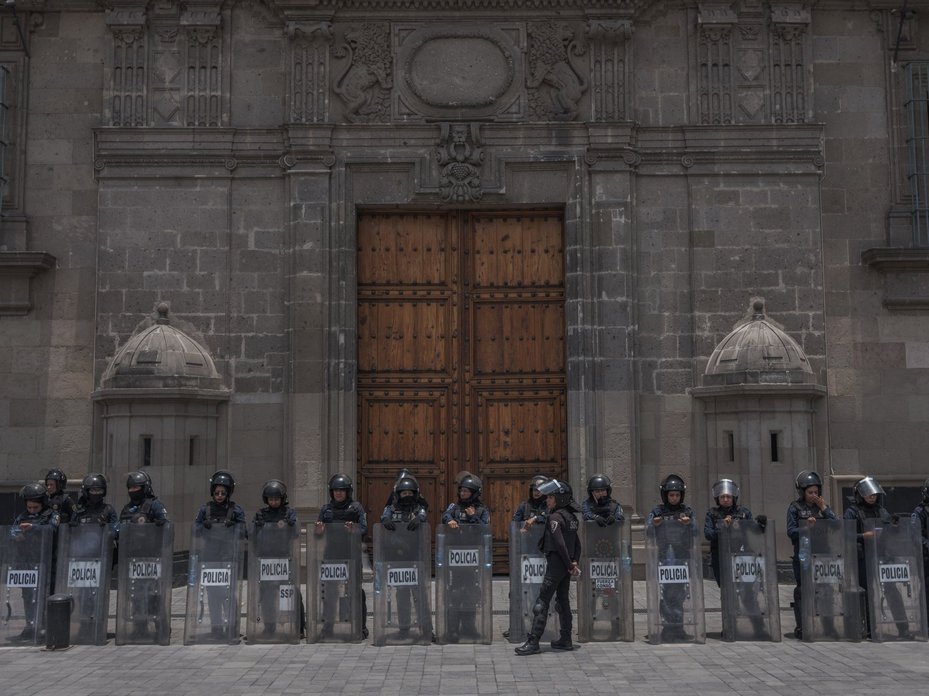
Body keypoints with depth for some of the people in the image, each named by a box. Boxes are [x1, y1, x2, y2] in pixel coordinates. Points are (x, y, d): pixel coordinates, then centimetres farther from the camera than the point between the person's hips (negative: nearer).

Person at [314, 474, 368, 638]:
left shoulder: (356, 507, 2)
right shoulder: (326, 509, 10)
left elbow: (364, 529, -5)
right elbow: (318, 531, 10)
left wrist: (354, 531, -25)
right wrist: (319, 531, -13)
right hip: (331, 555, 2)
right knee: (329, 592, 4)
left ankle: (361, 627, 10)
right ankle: (327, 627, 14)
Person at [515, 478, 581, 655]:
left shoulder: (555, 517, -14)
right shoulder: (571, 516, 13)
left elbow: (559, 543, -20)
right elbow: (577, 543, 14)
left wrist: (569, 564, -13)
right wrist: (575, 562, 8)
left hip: (556, 563, -9)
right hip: (565, 566, 9)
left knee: (542, 602, -7)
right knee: (563, 601, 14)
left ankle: (533, 642, -8)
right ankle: (566, 640, 19)